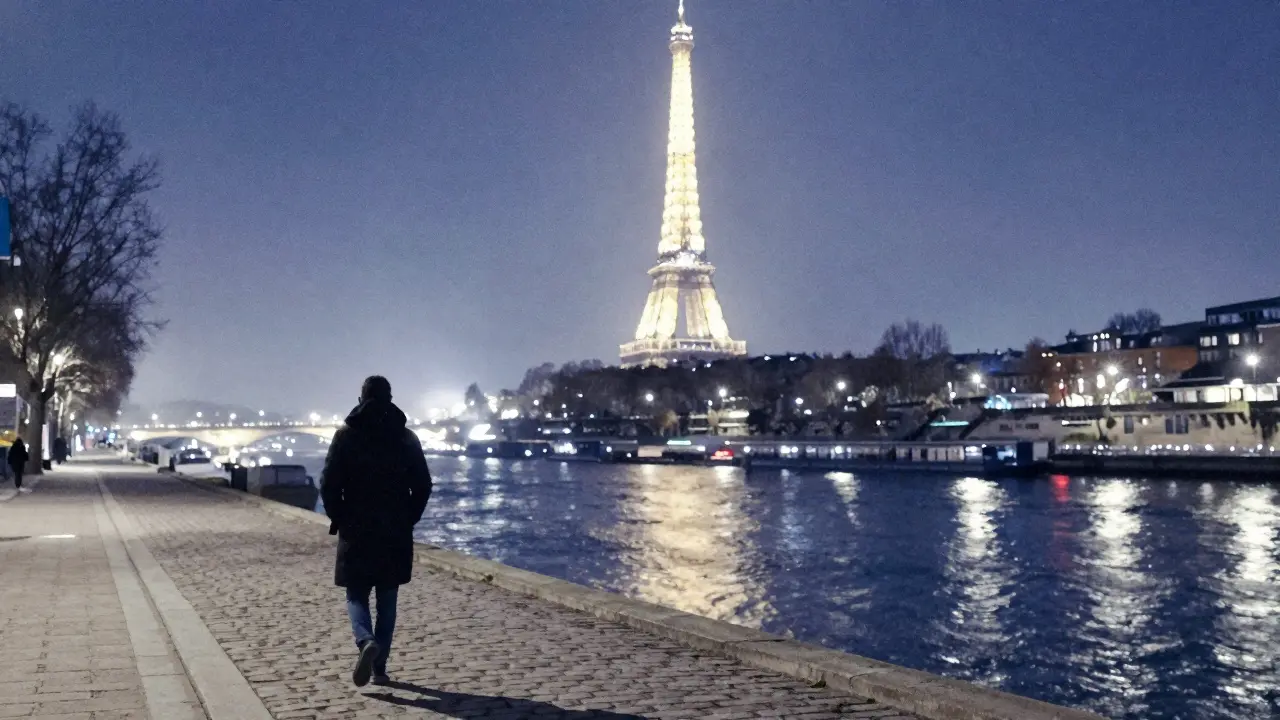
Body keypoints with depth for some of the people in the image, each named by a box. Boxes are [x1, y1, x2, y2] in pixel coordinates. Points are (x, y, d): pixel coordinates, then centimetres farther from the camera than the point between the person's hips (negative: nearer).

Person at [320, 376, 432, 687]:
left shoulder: (346, 435, -4)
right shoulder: (407, 438, 2)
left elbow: (328, 483, -8)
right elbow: (423, 485, 2)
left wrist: (338, 518, 6)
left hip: (356, 532, -1)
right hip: (396, 533, 2)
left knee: (356, 595, 9)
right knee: (387, 601, 10)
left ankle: (366, 641, -18)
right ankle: (379, 668, 10)